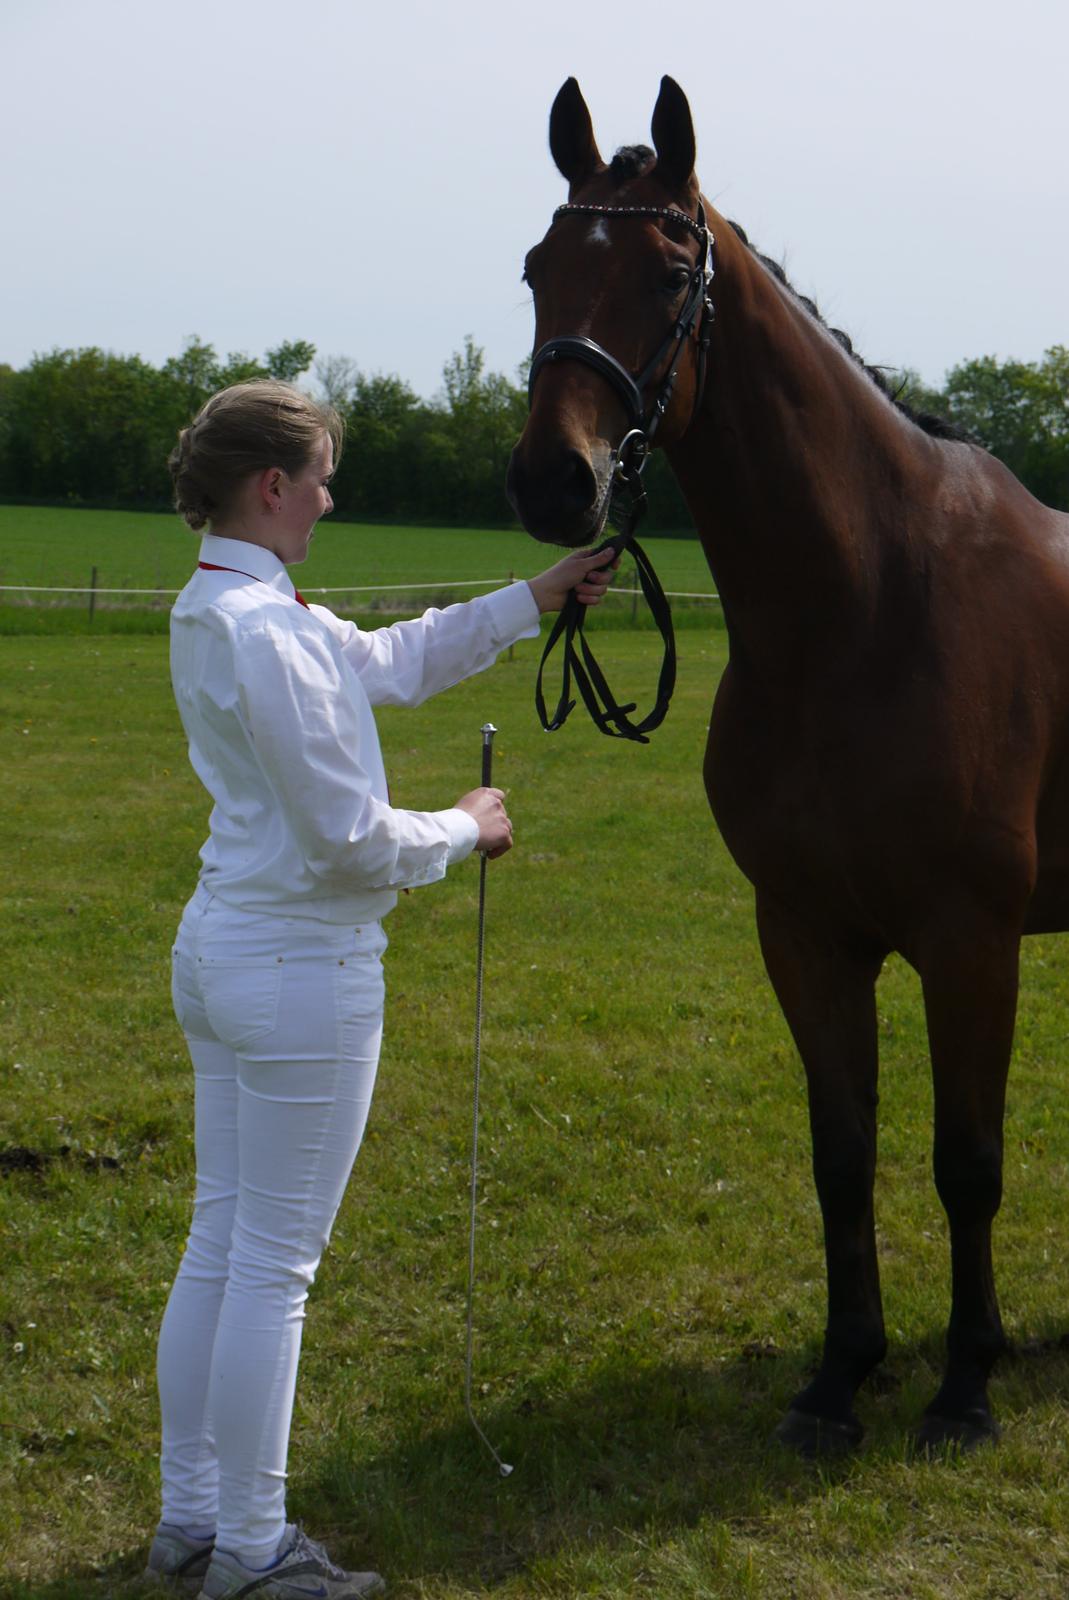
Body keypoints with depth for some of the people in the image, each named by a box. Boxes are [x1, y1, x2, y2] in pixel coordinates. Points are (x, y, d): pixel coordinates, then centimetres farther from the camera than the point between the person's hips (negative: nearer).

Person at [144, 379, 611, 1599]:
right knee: (274, 1266, 1)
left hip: (220, 944, 10)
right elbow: (348, 838, -21)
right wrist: (467, 831, -3)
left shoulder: (215, 609, 9)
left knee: (218, 1244, 16)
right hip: (302, 964, -10)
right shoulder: (269, 631, -21)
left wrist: (535, 598, 20)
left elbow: (392, 660, 21)